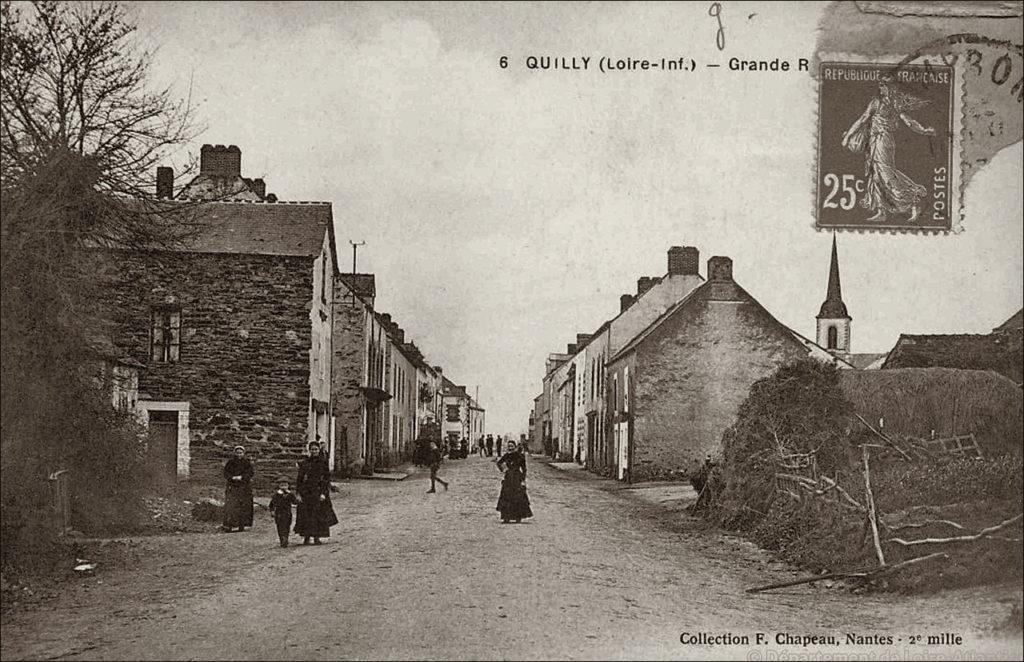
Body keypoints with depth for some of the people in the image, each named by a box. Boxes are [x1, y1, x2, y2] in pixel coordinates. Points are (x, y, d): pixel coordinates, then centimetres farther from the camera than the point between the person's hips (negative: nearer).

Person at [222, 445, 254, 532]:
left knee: (243, 506, -1)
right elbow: (226, 473, 4)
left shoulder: (247, 462, 4)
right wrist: (233, 478, -15)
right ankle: (228, 525, -16)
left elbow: (251, 473, -3)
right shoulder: (230, 462, 7)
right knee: (230, 505, -11)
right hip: (232, 487, 0)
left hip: (244, 487, 0)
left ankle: (242, 525, 6)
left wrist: (241, 477, -15)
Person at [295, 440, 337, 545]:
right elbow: (299, 479, 6)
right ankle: (306, 537, 8)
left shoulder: (323, 463, 2)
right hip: (306, 492, 1)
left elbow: (327, 479, 0)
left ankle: (316, 537, 5)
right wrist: (299, 493, -2)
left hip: (318, 492, -1)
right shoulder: (304, 463, 5)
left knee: (318, 515, -2)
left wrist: (324, 493, -9)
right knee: (306, 515, 0)